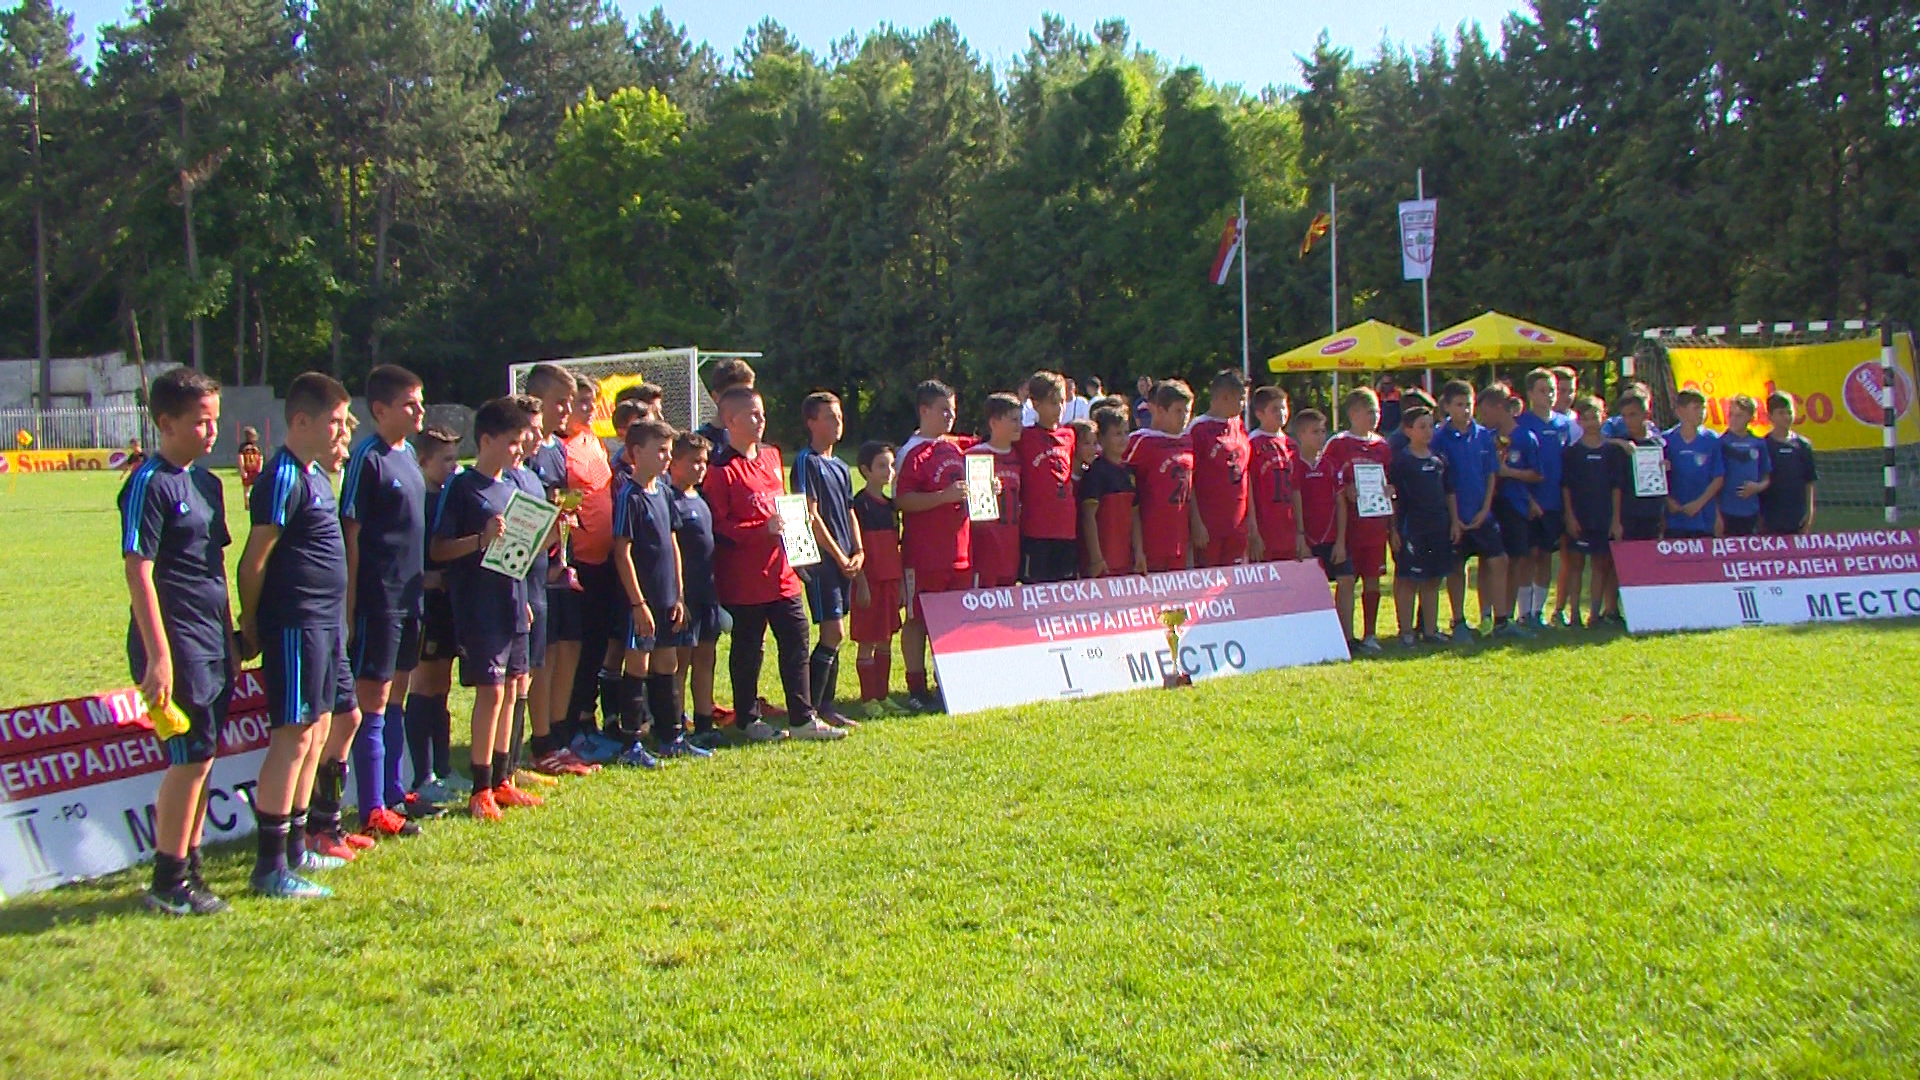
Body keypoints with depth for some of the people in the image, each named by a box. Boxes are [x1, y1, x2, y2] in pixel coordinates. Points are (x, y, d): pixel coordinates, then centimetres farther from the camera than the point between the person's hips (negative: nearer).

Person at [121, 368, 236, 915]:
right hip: (176, 645, -8)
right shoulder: (150, 484, -11)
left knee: (201, 758, 12)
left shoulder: (206, 483, 14)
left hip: (211, 645, 8)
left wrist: (230, 638, 20)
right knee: (190, 759, -5)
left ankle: (189, 868, 23)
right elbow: (138, 572, -16)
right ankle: (168, 884, 6)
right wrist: (158, 657, -19)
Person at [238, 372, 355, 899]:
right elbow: (254, 561, -15)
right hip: (294, 625, -10)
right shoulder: (283, 479, -15)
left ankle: (294, 848, 25)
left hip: (324, 622, 10)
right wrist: (251, 625, -11)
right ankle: (270, 866, -2)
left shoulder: (315, 475, 14)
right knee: (293, 736, -7)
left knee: (317, 731, 14)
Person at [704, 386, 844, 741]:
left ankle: (802, 718, 15)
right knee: (748, 649, 4)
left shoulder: (771, 456, 12)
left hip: (781, 571, 7)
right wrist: (764, 529, -22)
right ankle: (747, 720, 18)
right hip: (744, 577, -7)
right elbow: (719, 528, -15)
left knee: (796, 641, 7)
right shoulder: (721, 470, -11)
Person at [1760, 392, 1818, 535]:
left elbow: (1810, 482, 9)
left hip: (1798, 519, 3)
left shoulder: (1803, 445, 6)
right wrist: (1759, 518, -5)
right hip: (1771, 521, -3)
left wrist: (1809, 512, 3)